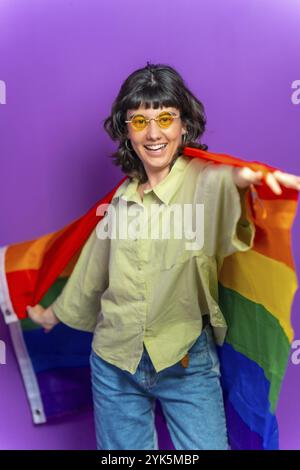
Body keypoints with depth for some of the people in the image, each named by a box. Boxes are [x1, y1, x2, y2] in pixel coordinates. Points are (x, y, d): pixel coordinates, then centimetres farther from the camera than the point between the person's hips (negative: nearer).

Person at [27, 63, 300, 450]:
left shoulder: (205, 180, -12)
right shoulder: (124, 196, 3)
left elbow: (223, 183, -37)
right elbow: (96, 264, 15)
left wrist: (243, 178, -61)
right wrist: (56, 312, 27)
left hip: (187, 363, -4)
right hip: (114, 363, 4)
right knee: (121, 448, 17)